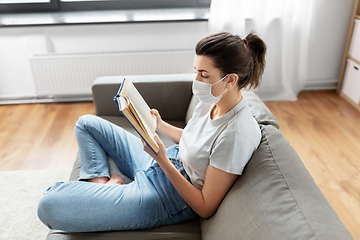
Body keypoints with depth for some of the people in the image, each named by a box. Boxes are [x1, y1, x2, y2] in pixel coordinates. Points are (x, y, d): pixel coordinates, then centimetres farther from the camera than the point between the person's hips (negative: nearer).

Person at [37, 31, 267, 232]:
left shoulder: (236, 133, -30)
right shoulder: (213, 100, -4)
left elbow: (205, 208, -22)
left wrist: (162, 161, -30)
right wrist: (160, 125, 3)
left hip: (168, 197, -9)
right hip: (165, 161, 9)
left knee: (49, 206, -22)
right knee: (87, 123, 21)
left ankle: (113, 185, 4)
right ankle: (101, 183, 8)